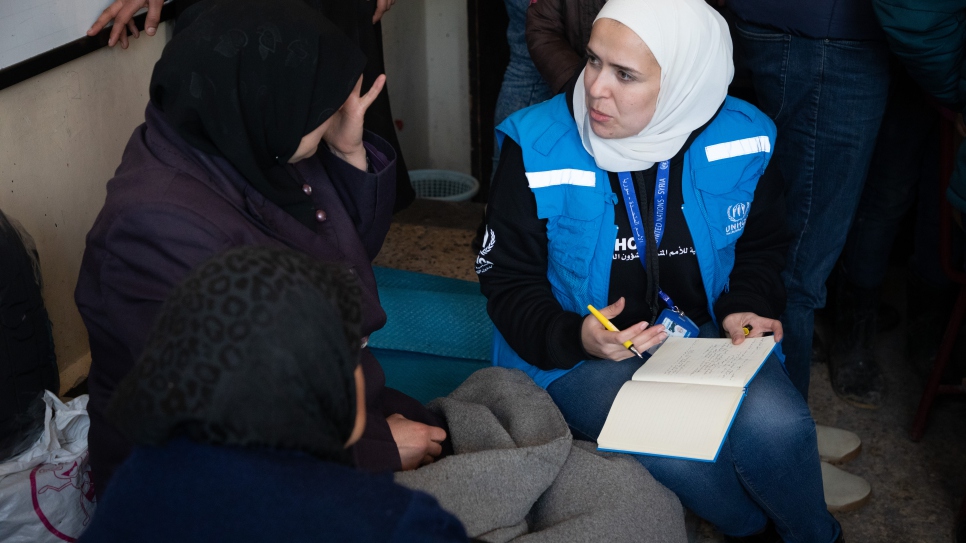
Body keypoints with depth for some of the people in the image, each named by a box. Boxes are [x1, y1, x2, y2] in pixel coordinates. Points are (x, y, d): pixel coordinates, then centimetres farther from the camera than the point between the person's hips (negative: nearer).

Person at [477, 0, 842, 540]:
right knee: (678, 451, -30)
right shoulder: (538, 150, -15)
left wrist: (746, 305, -8)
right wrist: (575, 337, -24)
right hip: (582, 349, -2)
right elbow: (508, 280, -6)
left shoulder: (743, 141, -8)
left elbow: (762, 244, 12)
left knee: (777, 427, -27)